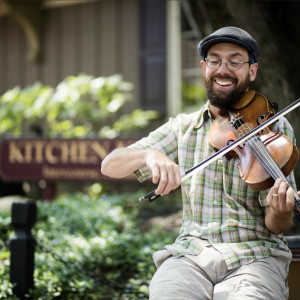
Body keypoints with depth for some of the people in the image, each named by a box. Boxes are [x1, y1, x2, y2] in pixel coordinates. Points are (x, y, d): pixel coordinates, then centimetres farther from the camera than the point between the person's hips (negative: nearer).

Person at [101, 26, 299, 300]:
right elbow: (110, 166, 5)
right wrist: (150, 155, -17)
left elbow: (276, 226, 0)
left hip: (254, 254, -1)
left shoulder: (274, 127, 5)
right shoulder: (183, 128, 13)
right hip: (191, 251, 2)